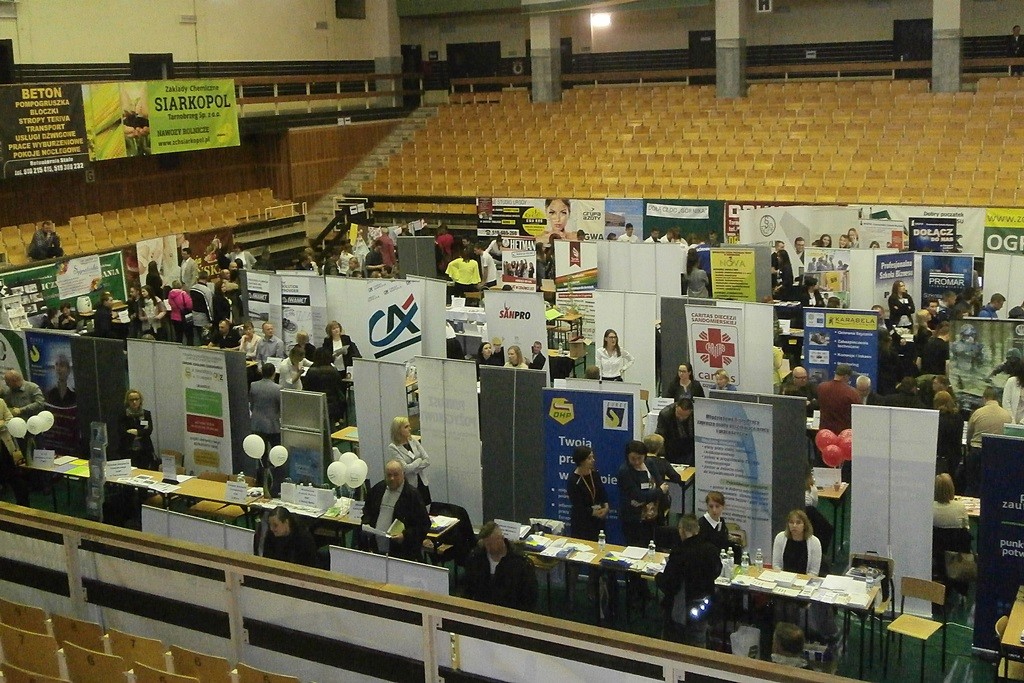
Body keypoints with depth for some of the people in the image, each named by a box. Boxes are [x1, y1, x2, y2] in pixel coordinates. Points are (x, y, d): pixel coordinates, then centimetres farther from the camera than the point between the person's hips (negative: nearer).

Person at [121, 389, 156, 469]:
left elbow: (149, 431, -3)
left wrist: (134, 431, -9)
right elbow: (123, 433, -7)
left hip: (145, 452, 2)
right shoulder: (124, 416, 2)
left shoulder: (146, 414, 8)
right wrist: (142, 432, -6)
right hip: (129, 452, -2)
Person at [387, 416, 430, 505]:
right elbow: (405, 468, -17)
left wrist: (413, 468, -12)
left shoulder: (414, 442, 4)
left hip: (422, 483, 5)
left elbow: (427, 461, 0)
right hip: (409, 486, -5)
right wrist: (419, 461, -5)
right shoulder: (392, 448, -11)